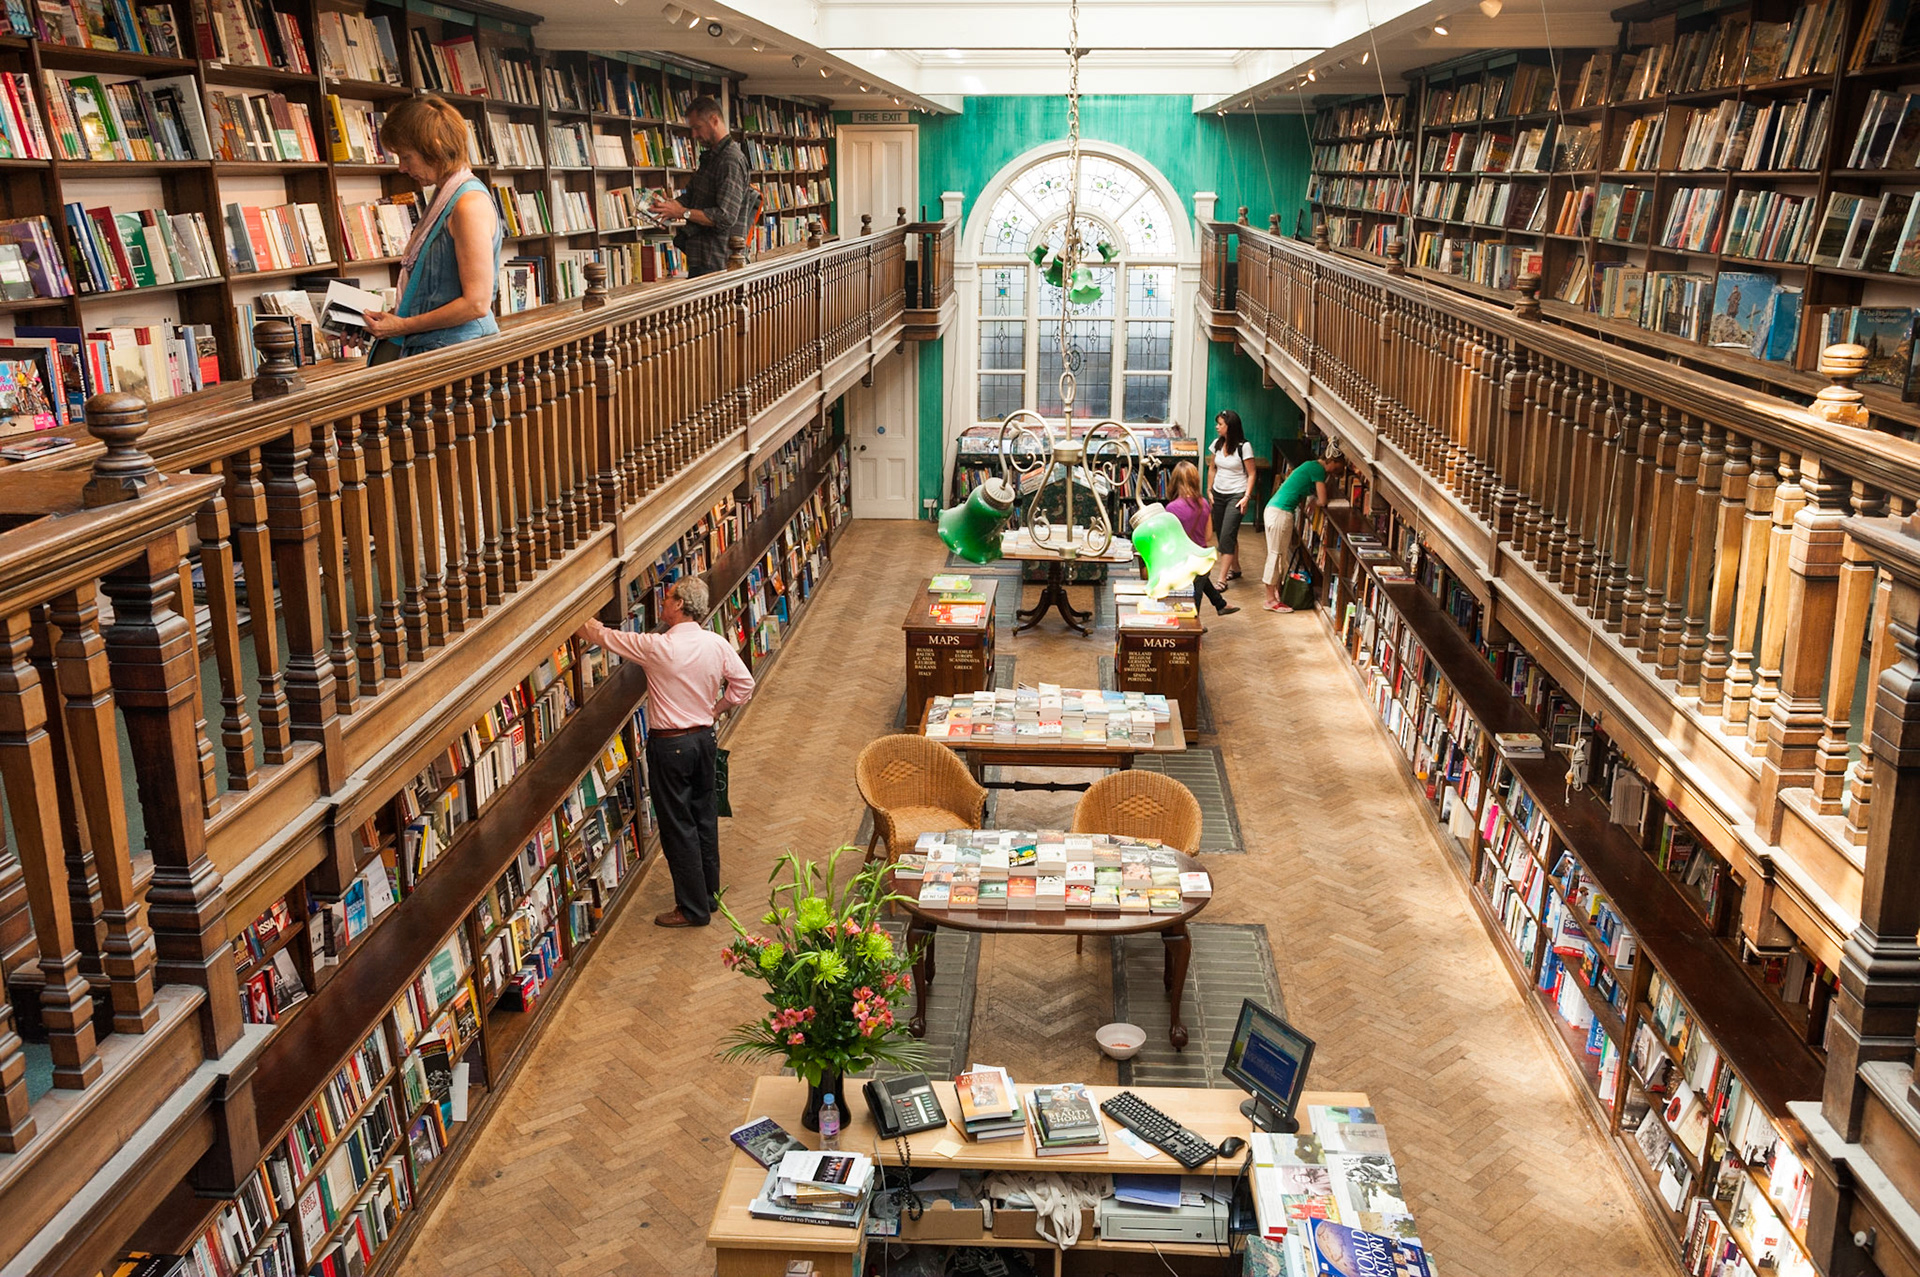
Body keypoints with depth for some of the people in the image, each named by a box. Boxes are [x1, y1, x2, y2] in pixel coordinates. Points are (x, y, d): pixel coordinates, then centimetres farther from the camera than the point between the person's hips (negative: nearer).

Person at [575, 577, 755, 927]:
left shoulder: (657, 647, -21)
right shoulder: (717, 643, -5)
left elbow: (602, 635, -11)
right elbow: (744, 683, 4)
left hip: (669, 744, -6)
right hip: (703, 737, 6)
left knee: (678, 828, 3)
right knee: (705, 818, 19)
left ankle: (693, 909, 11)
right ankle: (709, 894, 31)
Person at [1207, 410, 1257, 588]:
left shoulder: (1244, 447, -14)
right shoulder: (1217, 443, 3)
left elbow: (1251, 474, -9)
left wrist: (1247, 497, -17)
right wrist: (1209, 491, 8)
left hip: (1236, 495, -6)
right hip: (1219, 494, 6)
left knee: (1227, 535, -13)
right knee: (1221, 534, 13)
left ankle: (1222, 578, -13)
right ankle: (1235, 568, 33)